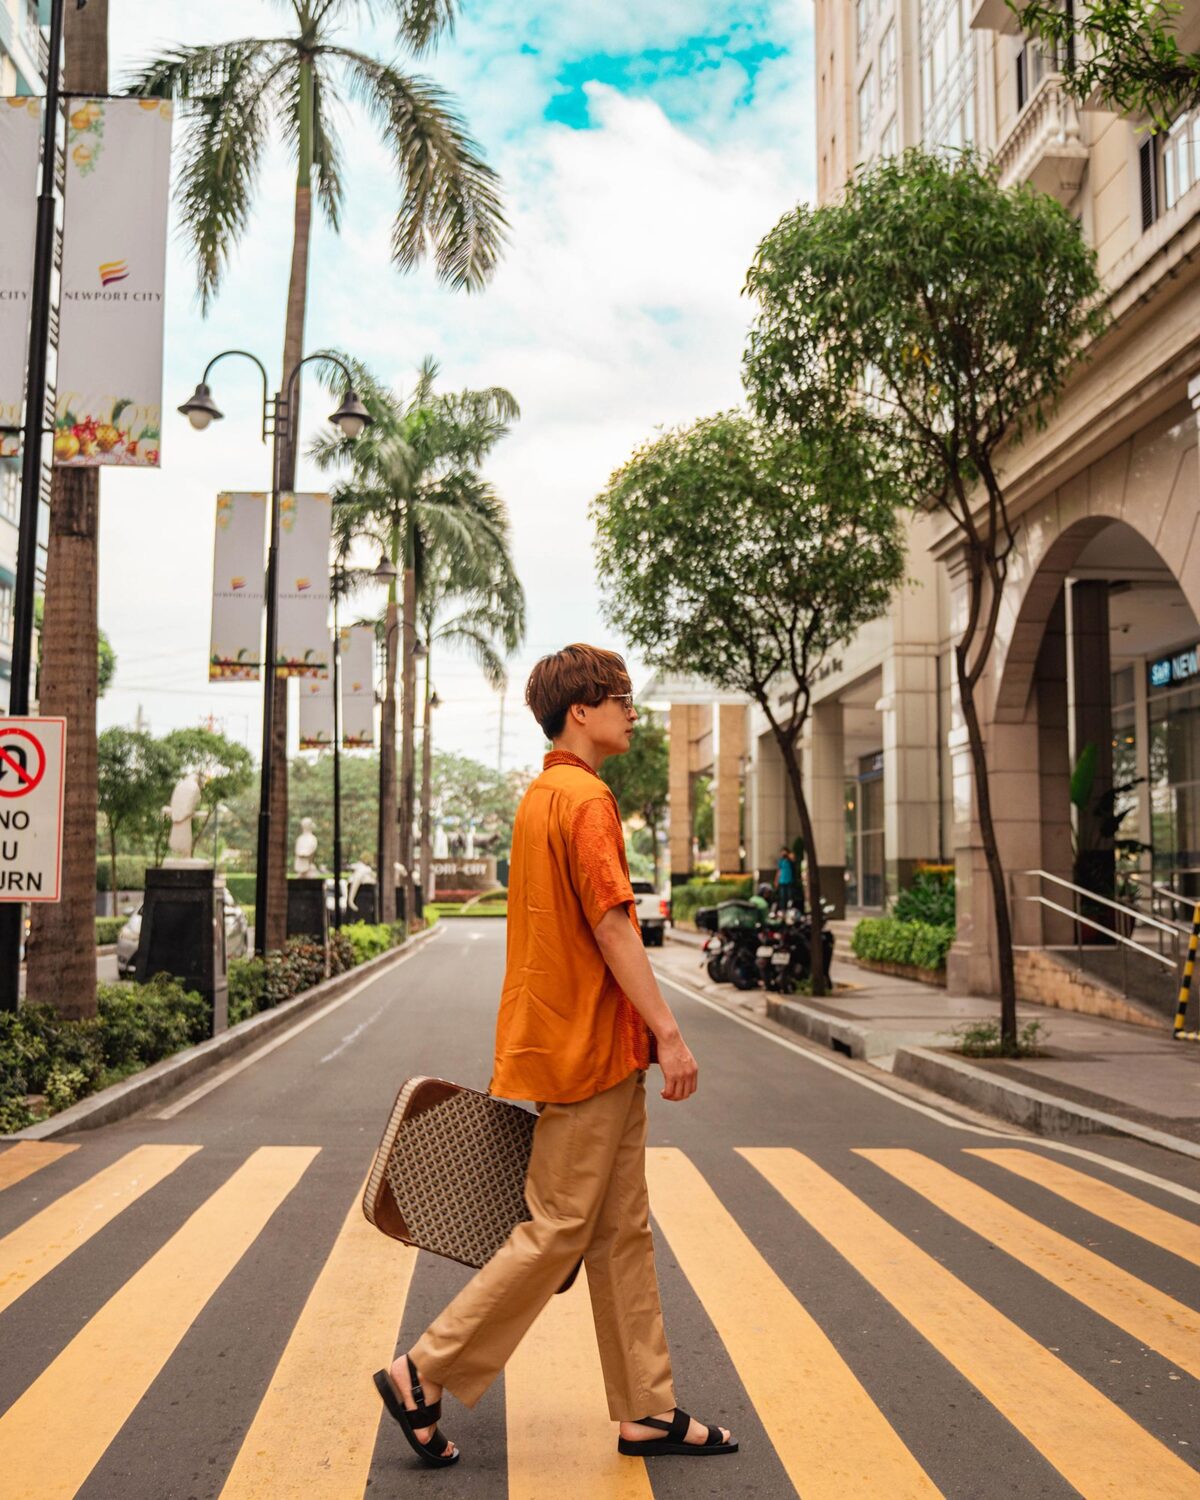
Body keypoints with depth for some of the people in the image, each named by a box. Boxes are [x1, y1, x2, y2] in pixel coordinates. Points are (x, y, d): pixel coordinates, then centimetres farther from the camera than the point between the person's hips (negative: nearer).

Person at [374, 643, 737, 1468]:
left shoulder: (541, 797, 16)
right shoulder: (586, 798, -15)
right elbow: (612, 927, -21)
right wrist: (668, 1030, -19)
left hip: (599, 1054, 10)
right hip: (589, 1051, -10)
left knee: (622, 1231, 12)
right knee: (557, 1231, -1)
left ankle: (649, 1411, 20)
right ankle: (424, 1375, 9)